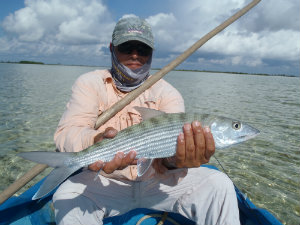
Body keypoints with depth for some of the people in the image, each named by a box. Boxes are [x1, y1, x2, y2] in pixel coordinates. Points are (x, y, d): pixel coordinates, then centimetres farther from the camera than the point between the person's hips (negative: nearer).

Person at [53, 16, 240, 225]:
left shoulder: (167, 92, -2)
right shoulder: (90, 83, -2)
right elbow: (67, 131, -16)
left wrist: (173, 160, -44)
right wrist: (96, 141, -41)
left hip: (158, 180, 2)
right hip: (105, 180, 0)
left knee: (220, 185, -14)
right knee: (67, 197, -31)